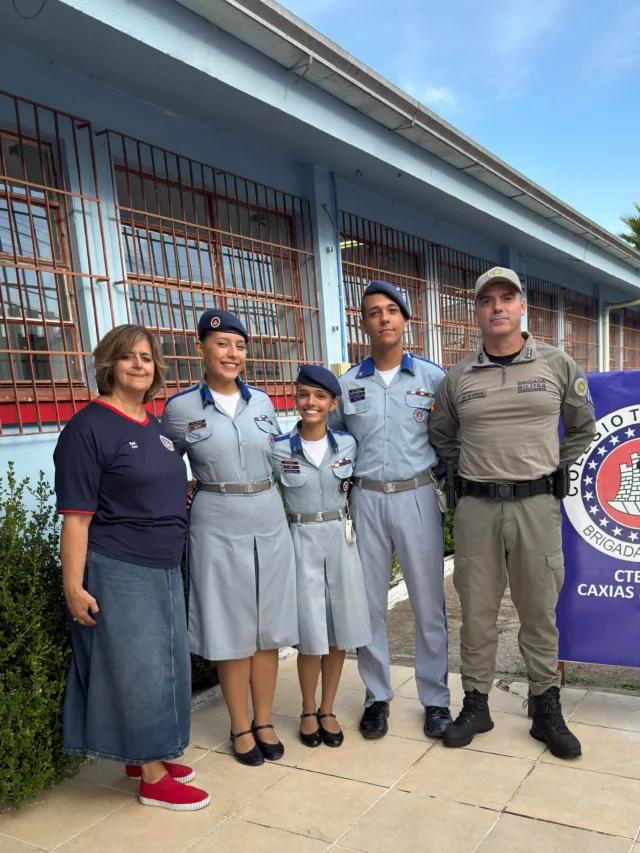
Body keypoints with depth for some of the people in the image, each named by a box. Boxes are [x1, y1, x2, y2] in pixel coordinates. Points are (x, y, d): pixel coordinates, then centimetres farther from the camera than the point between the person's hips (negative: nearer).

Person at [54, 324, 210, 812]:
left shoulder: (155, 427, 10)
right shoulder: (90, 428, -13)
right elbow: (76, 516, -16)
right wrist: (73, 585, -18)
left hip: (163, 570, 8)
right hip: (116, 573, -8)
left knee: (163, 665, 16)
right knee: (137, 669, 3)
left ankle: (146, 756, 34)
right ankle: (152, 778, 18)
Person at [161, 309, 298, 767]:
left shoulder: (261, 401, 5)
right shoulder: (180, 407, -4)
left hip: (269, 518, 3)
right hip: (217, 524, -3)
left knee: (269, 626, 10)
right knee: (233, 629, 6)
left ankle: (264, 721, 27)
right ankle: (240, 727, 24)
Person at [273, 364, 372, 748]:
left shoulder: (347, 444, 0)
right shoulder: (279, 450, -6)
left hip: (341, 538, 2)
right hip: (302, 540, -2)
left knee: (339, 627, 8)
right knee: (311, 630, 3)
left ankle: (328, 710, 25)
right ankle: (308, 710, 24)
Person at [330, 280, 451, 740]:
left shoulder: (433, 377, 2)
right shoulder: (348, 384, 5)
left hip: (418, 497, -1)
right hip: (367, 499, 2)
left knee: (429, 601, 5)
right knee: (370, 602, 8)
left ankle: (436, 698, 22)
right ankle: (377, 696, 25)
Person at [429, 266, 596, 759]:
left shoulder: (558, 365, 3)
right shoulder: (458, 378, 5)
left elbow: (582, 429, 13)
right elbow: (441, 436, 18)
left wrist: (551, 471, 6)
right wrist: (469, 474, 8)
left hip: (537, 504, -1)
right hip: (476, 508, 1)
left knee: (540, 610, 9)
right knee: (477, 611, 9)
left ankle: (548, 710, 25)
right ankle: (476, 704, 25)